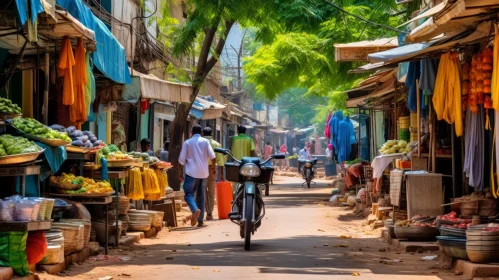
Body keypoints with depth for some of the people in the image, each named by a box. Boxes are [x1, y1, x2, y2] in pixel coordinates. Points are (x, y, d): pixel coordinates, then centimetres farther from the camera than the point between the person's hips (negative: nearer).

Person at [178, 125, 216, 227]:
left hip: (191, 173, -3)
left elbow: (181, 160, 0)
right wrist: (214, 167, 12)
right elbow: (212, 156, -4)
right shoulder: (205, 141, 5)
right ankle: (200, 220, 10)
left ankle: (195, 209, -31)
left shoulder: (187, 143, 2)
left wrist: (180, 172, 10)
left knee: (189, 194, -1)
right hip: (203, 173, 3)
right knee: (201, 196, 11)